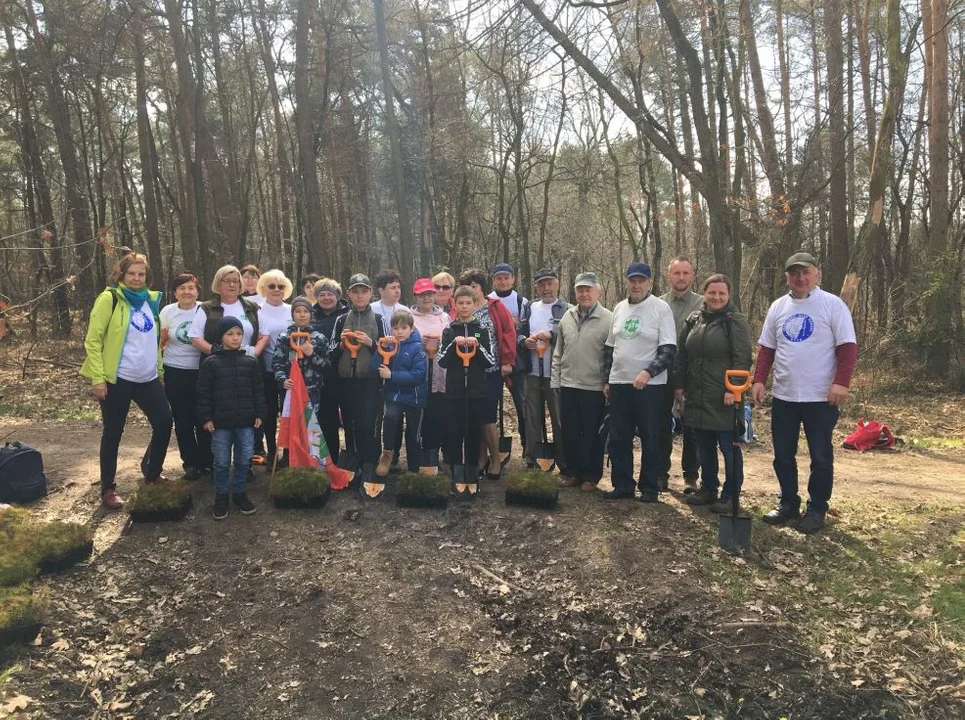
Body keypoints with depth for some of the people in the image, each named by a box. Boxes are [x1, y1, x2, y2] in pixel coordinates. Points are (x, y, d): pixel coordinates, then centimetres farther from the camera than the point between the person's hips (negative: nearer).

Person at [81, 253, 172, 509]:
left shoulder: (150, 300, 11)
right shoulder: (109, 299, -8)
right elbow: (93, 340, -10)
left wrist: (159, 369, 17)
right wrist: (97, 378, -15)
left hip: (148, 378, 6)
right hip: (117, 379, -6)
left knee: (164, 421, 6)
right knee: (113, 432, 3)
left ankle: (153, 473, 26)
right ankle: (108, 488, 16)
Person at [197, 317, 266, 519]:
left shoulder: (251, 362, 4)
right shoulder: (211, 363, -3)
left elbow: (258, 390, 8)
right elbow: (204, 393, -2)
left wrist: (259, 414, 3)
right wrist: (205, 418, -6)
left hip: (246, 422, 2)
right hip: (221, 423, -2)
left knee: (244, 460, 9)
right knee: (222, 462, 6)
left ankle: (239, 493, 25)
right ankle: (221, 497, 21)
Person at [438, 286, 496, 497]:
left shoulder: (484, 330, 3)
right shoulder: (449, 331, 6)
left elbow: (491, 362, -1)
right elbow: (442, 361, 0)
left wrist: (477, 346, -15)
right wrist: (454, 344, -14)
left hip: (477, 390, 0)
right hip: (454, 390, 1)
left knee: (474, 433, 4)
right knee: (454, 432, 0)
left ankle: (472, 476, 15)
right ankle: (457, 476, 12)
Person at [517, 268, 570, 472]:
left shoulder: (567, 309, -3)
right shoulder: (529, 308, 13)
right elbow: (518, 334, 12)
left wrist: (551, 336, -21)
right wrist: (525, 341, -9)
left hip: (556, 374, -4)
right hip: (533, 373, 4)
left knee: (560, 421, 0)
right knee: (532, 420, 12)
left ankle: (565, 469, 7)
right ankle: (530, 462, 22)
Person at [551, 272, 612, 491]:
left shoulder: (608, 319, -9)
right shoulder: (567, 317, 8)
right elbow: (558, 353, 13)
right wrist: (555, 380, 10)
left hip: (594, 388, -5)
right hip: (568, 386, 5)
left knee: (592, 435, 6)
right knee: (569, 432, 12)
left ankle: (591, 476, 20)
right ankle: (572, 472, 26)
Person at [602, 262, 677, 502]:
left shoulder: (661, 308, -6)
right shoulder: (619, 308, 11)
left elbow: (669, 350, -11)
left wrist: (648, 372, -24)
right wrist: (606, 380, 15)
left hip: (650, 386, -5)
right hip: (619, 384, 5)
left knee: (651, 441, 3)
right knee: (618, 439, 9)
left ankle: (650, 489, 14)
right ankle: (622, 485, 20)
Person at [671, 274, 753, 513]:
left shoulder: (736, 321, -5)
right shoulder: (693, 320, 11)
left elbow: (742, 359, -12)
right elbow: (680, 356, 15)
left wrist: (733, 389, -19)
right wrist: (678, 384, 10)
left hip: (724, 399, -5)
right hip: (696, 397, 6)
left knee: (729, 448, 2)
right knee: (704, 447, 14)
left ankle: (730, 495, 13)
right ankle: (708, 489, 27)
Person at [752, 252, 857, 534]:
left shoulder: (832, 304, -6)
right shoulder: (777, 307, 8)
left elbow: (848, 347, -9)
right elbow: (766, 348, 11)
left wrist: (841, 382, -19)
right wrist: (759, 380, 2)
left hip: (821, 397, -4)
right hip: (783, 396, 5)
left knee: (820, 457, 5)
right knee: (783, 455, 12)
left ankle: (817, 509, 19)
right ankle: (788, 503, 27)